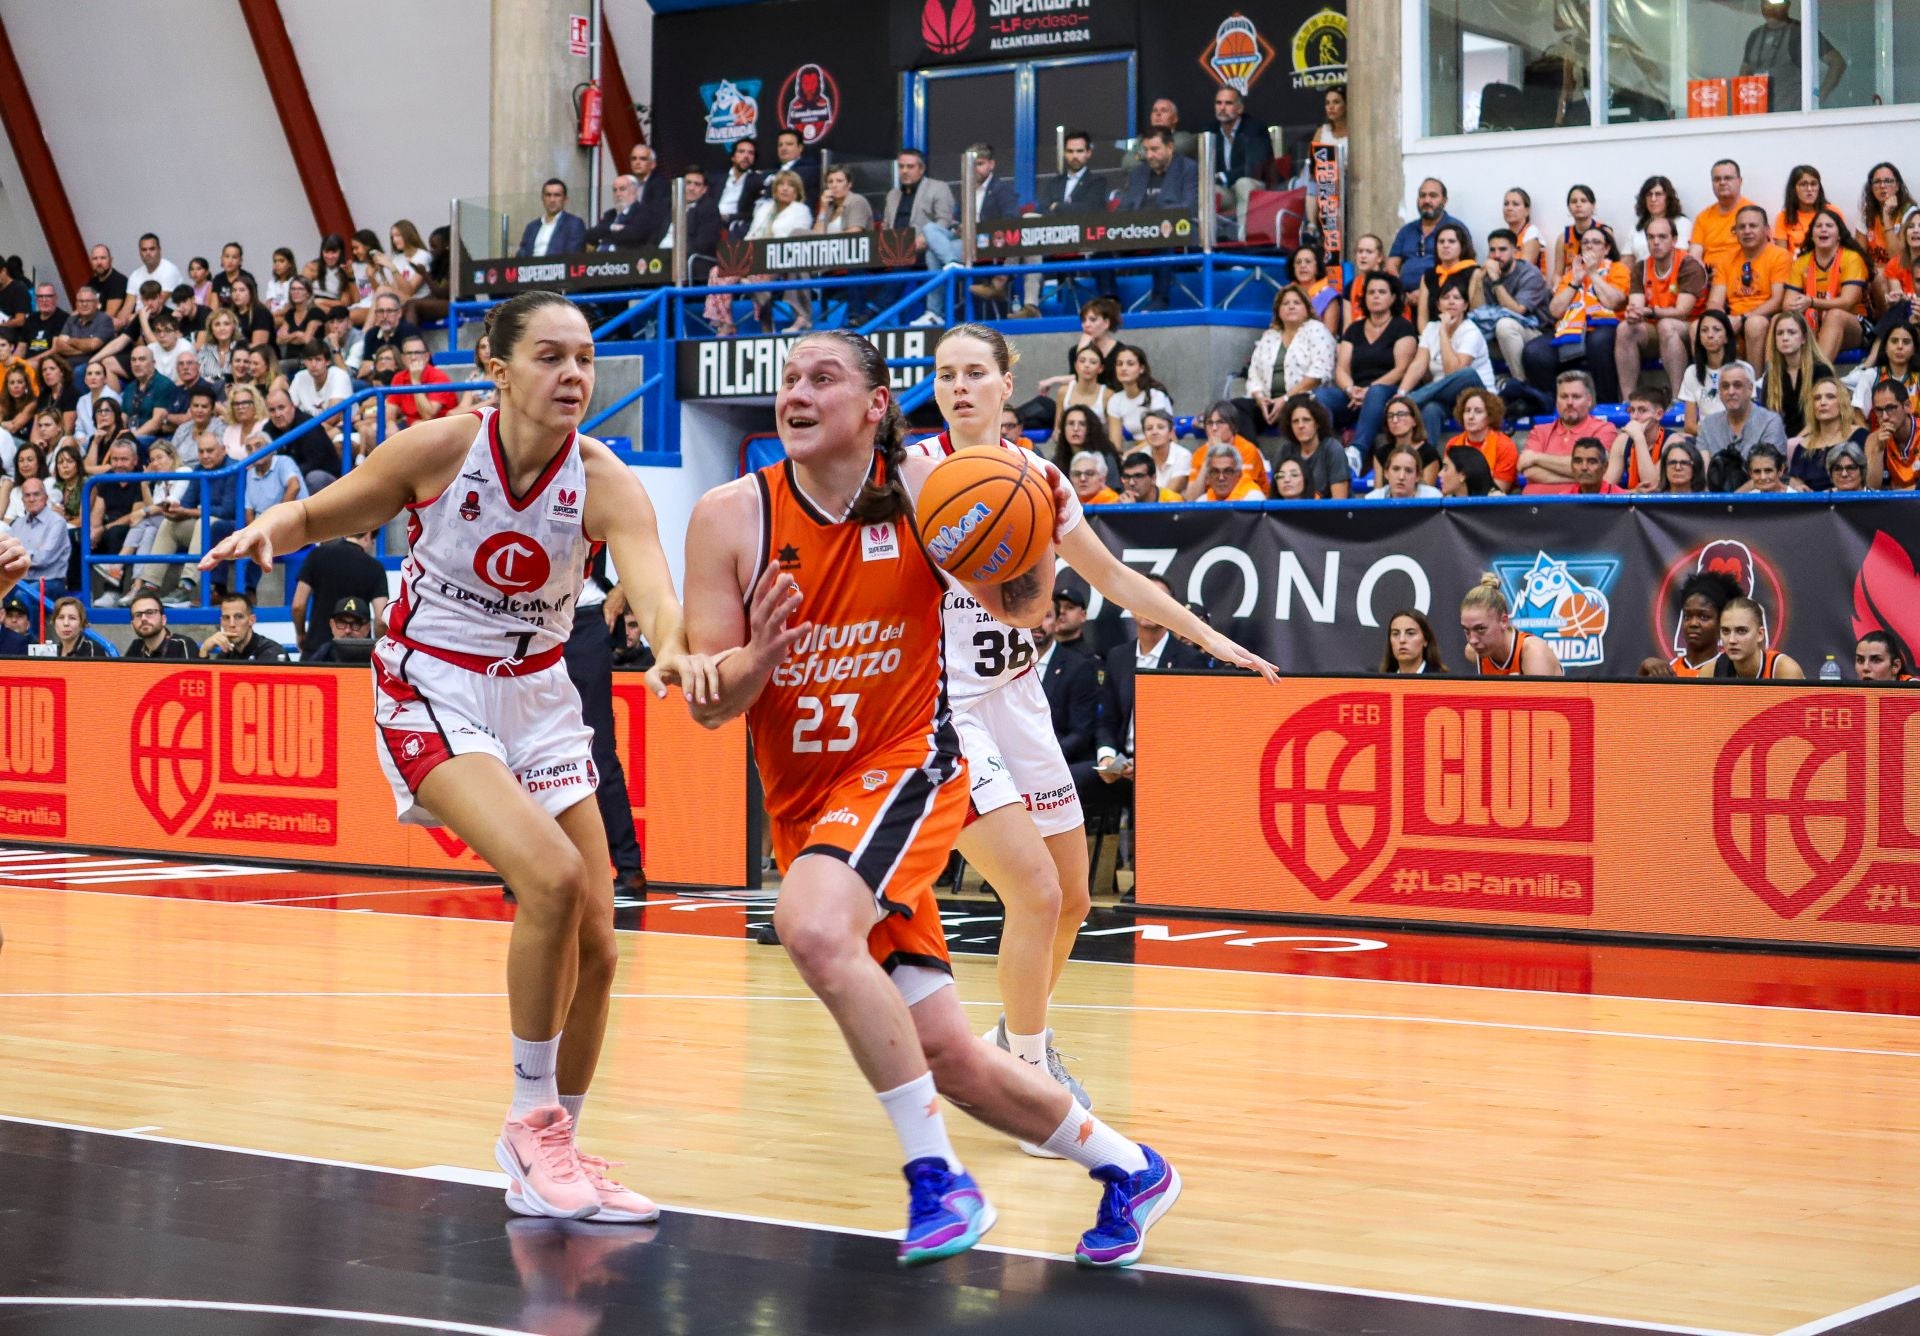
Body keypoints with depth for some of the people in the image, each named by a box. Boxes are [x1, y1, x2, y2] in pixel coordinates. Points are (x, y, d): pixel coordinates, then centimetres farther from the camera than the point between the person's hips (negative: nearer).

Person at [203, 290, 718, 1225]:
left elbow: (652, 587, -32)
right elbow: (321, 516, 0)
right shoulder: (440, 449, -16)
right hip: (432, 692, -4)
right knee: (552, 875, -27)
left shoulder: (604, 481, -14)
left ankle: (554, 1150, 24)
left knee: (595, 946, 3)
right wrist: (271, 524, -24)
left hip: (539, 698, 4)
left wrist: (674, 649, -55)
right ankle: (531, 1125, -10)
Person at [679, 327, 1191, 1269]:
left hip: (905, 766, -3)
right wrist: (760, 655, -28)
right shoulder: (731, 517, -7)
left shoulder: (922, 491, -9)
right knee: (949, 1058, 5)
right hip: (802, 800, 3)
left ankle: (937, 1177, -21)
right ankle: (1127, 1168, 29)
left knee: (814, 928, -34)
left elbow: (1018, 606, -7)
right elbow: (708, 704, -7)